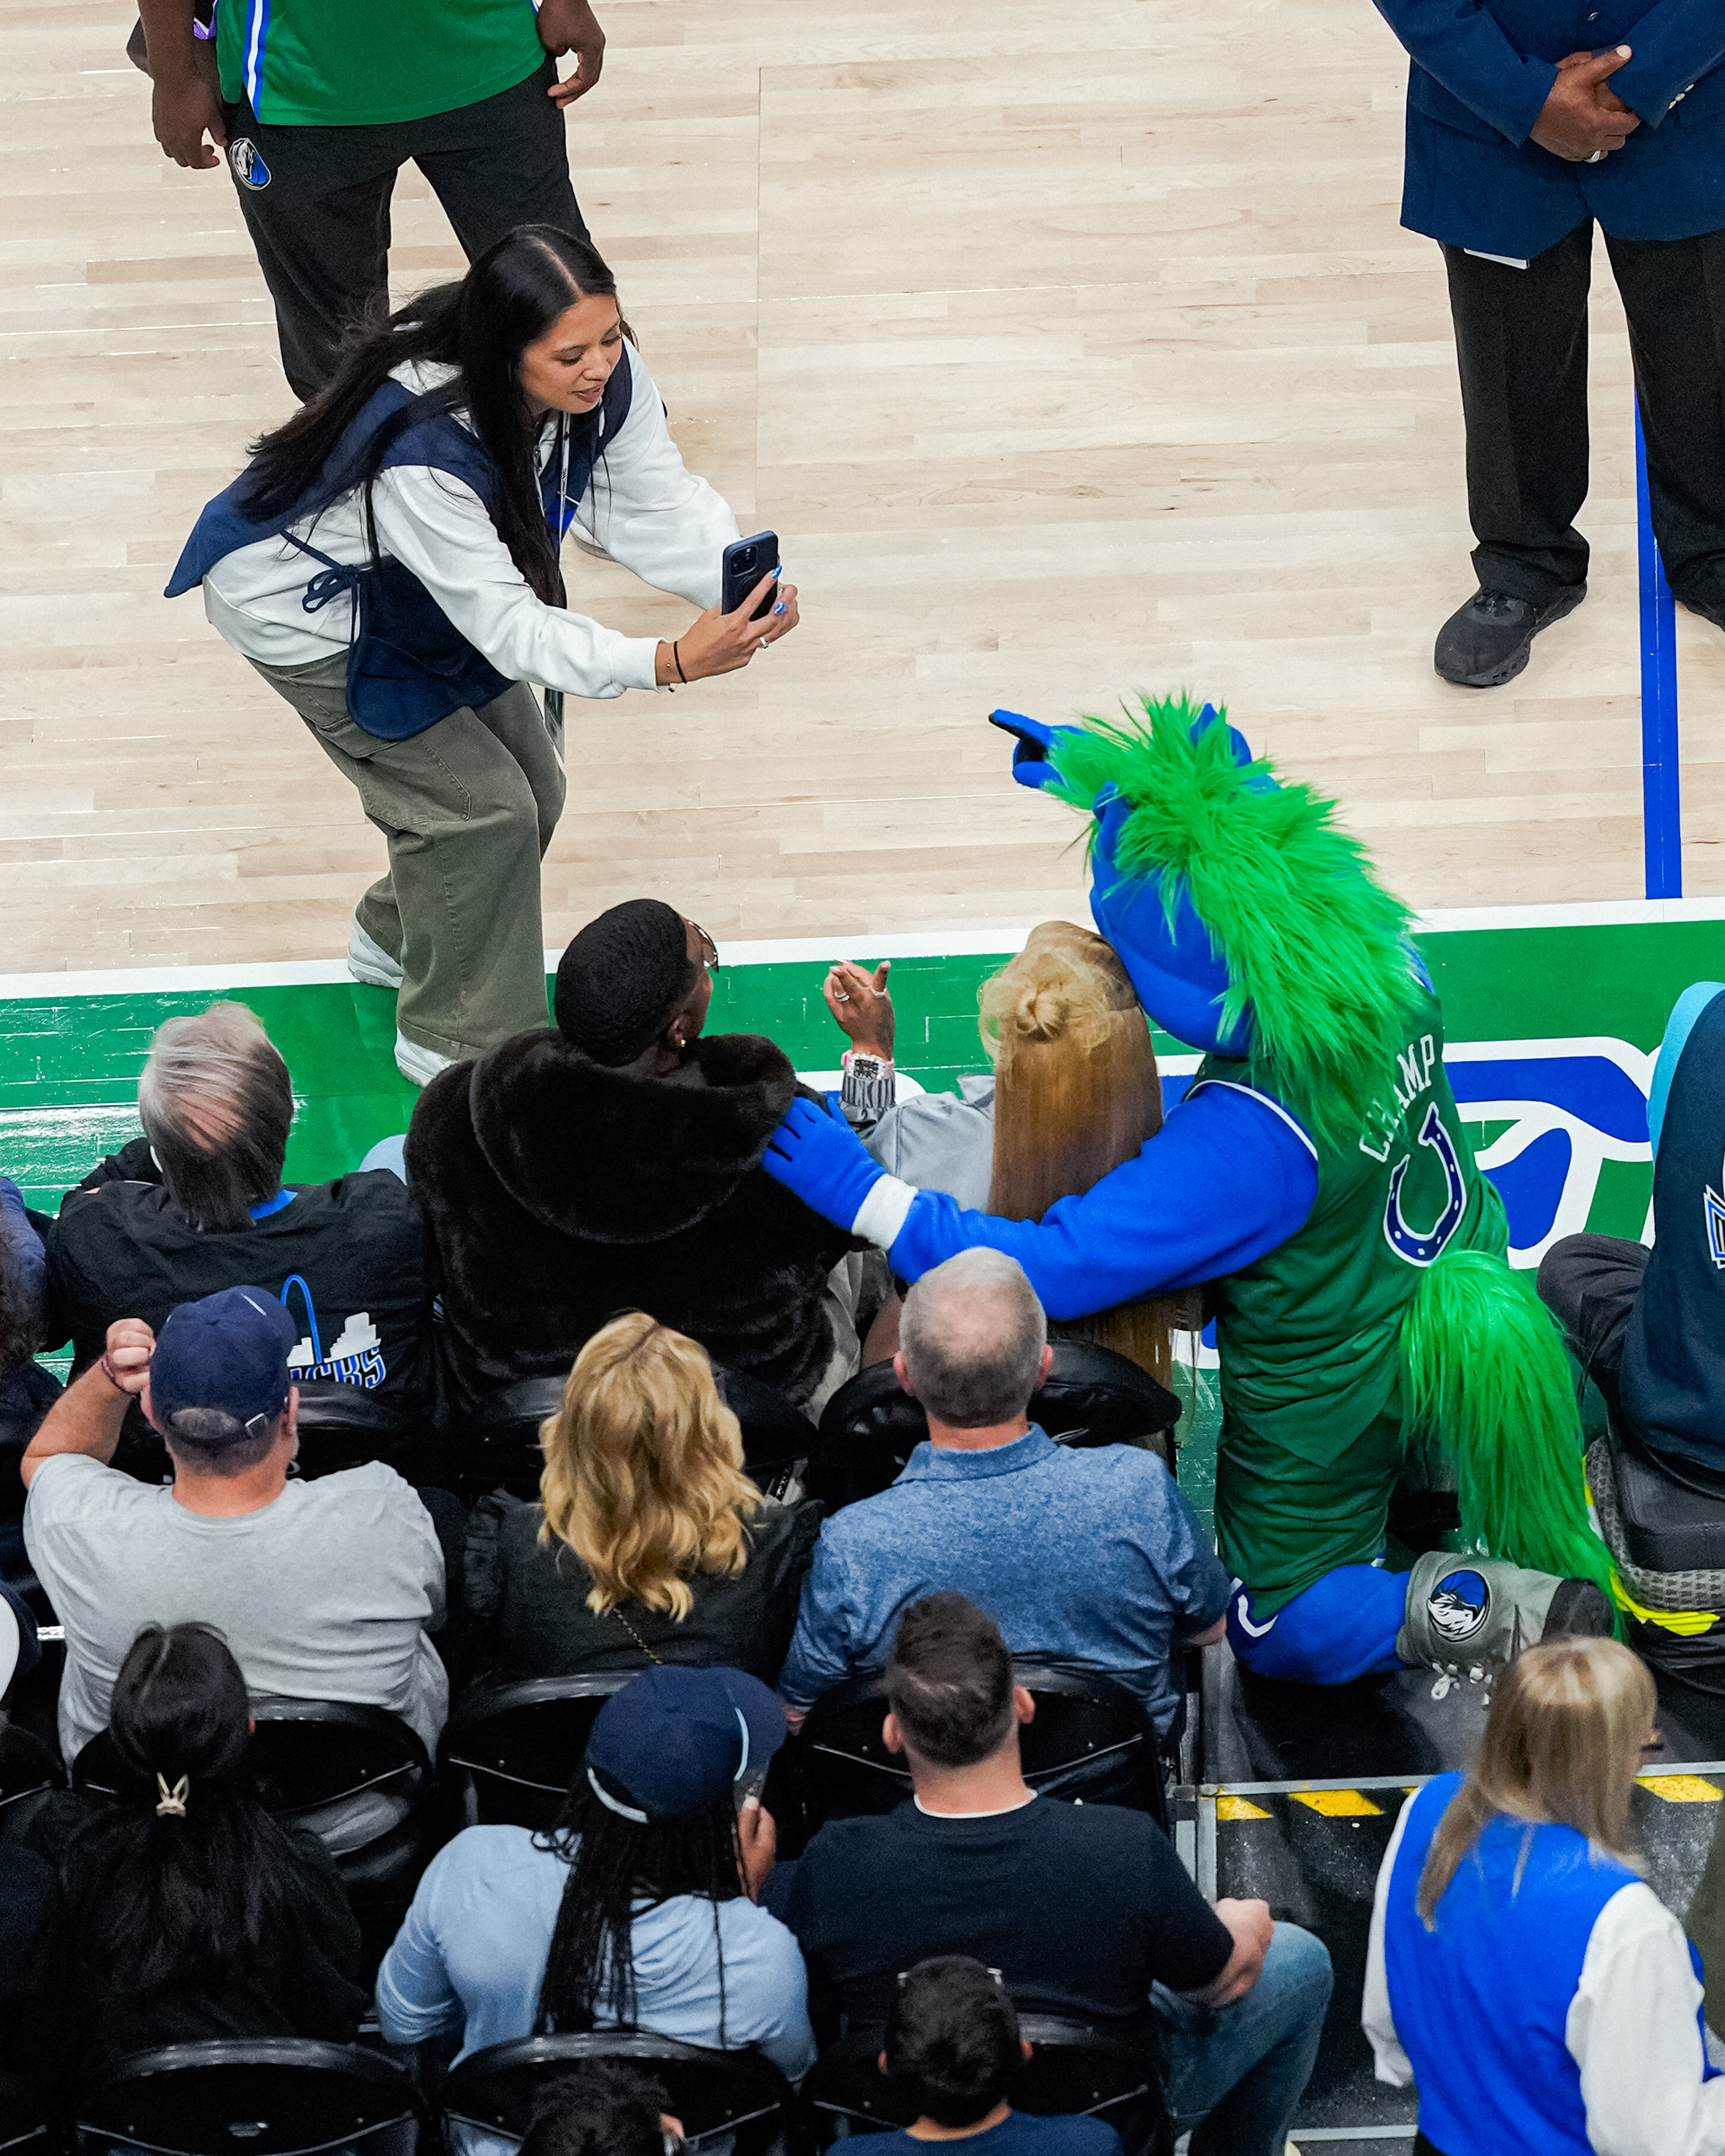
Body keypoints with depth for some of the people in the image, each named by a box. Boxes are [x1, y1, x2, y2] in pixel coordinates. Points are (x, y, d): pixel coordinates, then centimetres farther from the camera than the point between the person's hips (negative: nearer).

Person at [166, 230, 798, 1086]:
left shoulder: (605, 376, -24)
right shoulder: (422, 448, -43)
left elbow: (660, 501, -18)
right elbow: (507, 626, -39)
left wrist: (745, 587, -39)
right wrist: (669, 662, -49)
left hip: (409, 585, 8)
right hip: (302, 610, -8)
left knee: (530, 784, 13)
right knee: (482, 807, -8)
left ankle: (397, 938, 41)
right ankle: (461, 1038, 14)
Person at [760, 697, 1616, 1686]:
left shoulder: (1245, 1138, -41)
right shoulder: (1393, 968, -22)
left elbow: (1044, 1270, -36)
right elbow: (1255, 810, -1)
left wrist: (858, 1189, -29)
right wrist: (1099, 770, 3)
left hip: (1333, 1400, -7)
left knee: (1282, 1633, 18)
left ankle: (1507, 1613, 2)